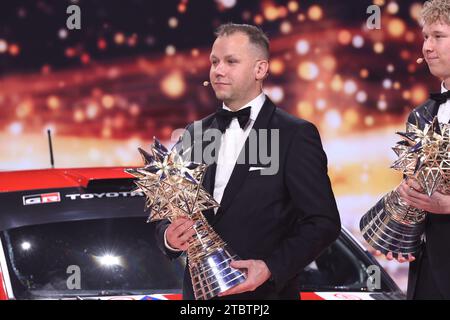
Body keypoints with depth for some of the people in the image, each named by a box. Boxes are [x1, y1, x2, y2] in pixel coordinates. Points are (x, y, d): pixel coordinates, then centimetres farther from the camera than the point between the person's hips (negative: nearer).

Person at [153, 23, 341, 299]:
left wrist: (272, 267, -23)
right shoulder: (195, 135, 7)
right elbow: (171, 212, 10)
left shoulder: (296, 136, -8)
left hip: (264, 294, -5)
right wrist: (169, 237, -12)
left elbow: (323, 223, -11)